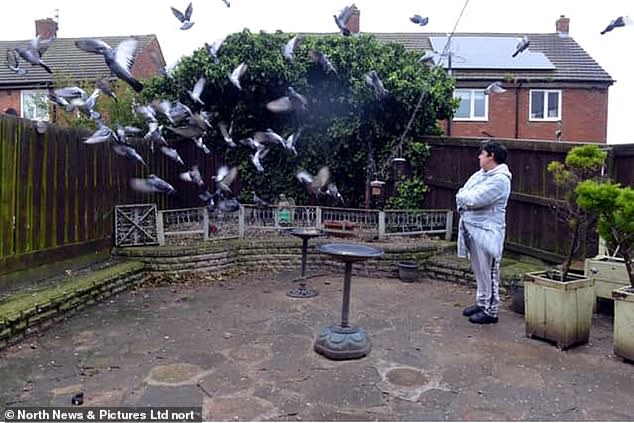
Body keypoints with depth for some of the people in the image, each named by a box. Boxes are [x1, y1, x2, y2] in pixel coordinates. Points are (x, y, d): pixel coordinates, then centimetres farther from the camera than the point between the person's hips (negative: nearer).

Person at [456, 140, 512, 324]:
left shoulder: (500, 179, -15)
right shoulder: (480, 174, 14)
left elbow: (476, 199, -24)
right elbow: (461, 194, 12)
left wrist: (463, 197, -5)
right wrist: (467, 201, -9)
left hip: (487, 231, -9)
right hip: (472, 228, 9)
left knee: (488, 272, -1)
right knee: (479, 270, 18)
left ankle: (490, 311, 8)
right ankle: (481, 302, 30)